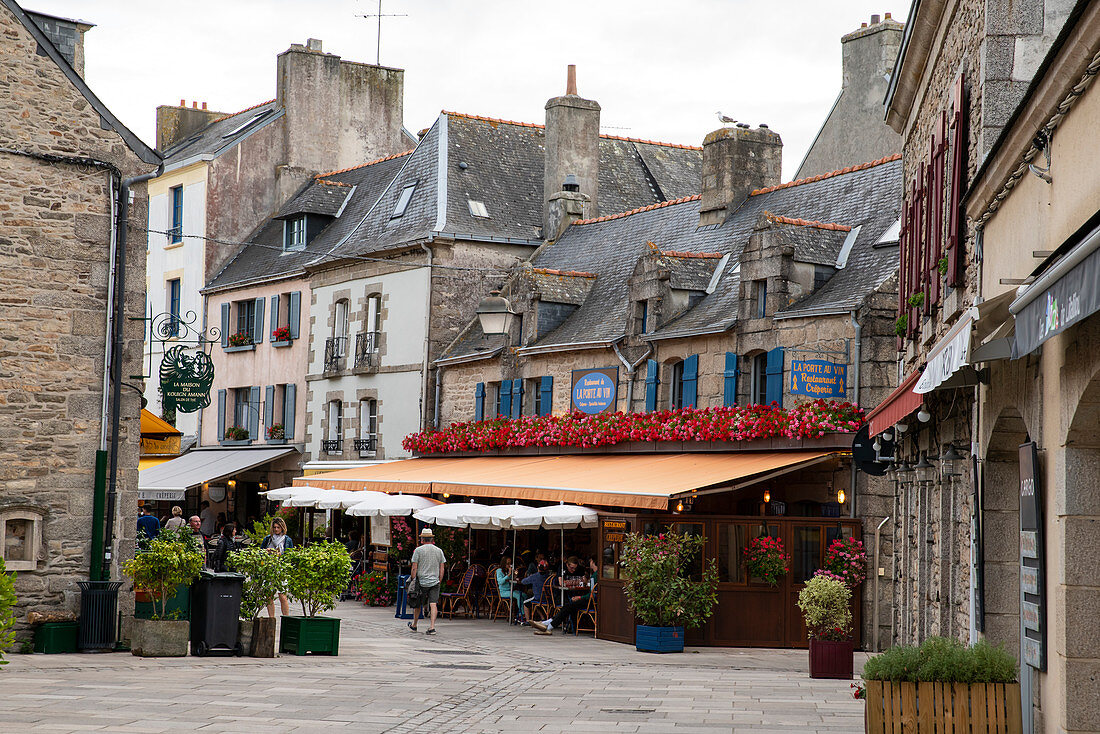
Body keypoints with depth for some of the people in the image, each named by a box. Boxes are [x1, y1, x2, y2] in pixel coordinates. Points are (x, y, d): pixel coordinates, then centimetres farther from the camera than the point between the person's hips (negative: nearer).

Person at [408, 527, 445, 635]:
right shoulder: (439, 551, 7)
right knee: (433, 604, -3)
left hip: (421, 581, -2)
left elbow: (414, 568, -6)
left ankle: (414, 625, 27)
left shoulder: (418, 550, -4)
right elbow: (442, 568, 8)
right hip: (435, 582, 2)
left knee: (417, 604, 13)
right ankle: (432, 627, -13)